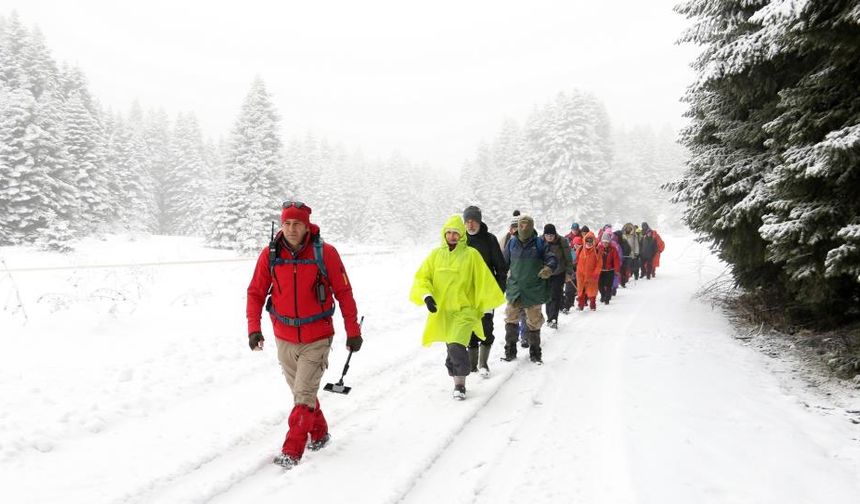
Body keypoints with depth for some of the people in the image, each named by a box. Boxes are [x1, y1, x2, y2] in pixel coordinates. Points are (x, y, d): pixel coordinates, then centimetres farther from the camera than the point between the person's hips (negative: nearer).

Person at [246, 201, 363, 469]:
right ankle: (319, 434, 37)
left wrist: (353, 331, -2)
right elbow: (256, 292, 3)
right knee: (301, 391, 17)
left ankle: (292, 451, 3)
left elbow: (344, 293, -5)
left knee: (304, 394, -7)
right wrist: (253, 328, -8)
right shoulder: (270, 254, -5)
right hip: (285, 339, 4)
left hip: (317, 339, -3)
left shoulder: (325, 253, -12)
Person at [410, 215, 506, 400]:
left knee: (457, 347, -19)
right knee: (452, 349, 15)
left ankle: (460, 384, 0)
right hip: (442, 311, 4)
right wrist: (426, 295, -12)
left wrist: (487, 307, 4)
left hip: (465, 310, -4)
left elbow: (483, 281, 2)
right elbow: (422, 277, 5)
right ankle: (458, 382, 35)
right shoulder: (436, 254, 6)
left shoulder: (471, 254, -3)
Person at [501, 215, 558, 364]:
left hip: (534, 291, -2)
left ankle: (535, 353, 21)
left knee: (534, 322, 7)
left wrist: (548, 267, -28)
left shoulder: (539, 243, -3)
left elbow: (552, 258, -7)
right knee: (511, 320, 6)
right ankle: (510, 351, 19)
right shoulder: (512, 243, 4)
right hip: (514, 290, 2)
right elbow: (504, 264, 13)